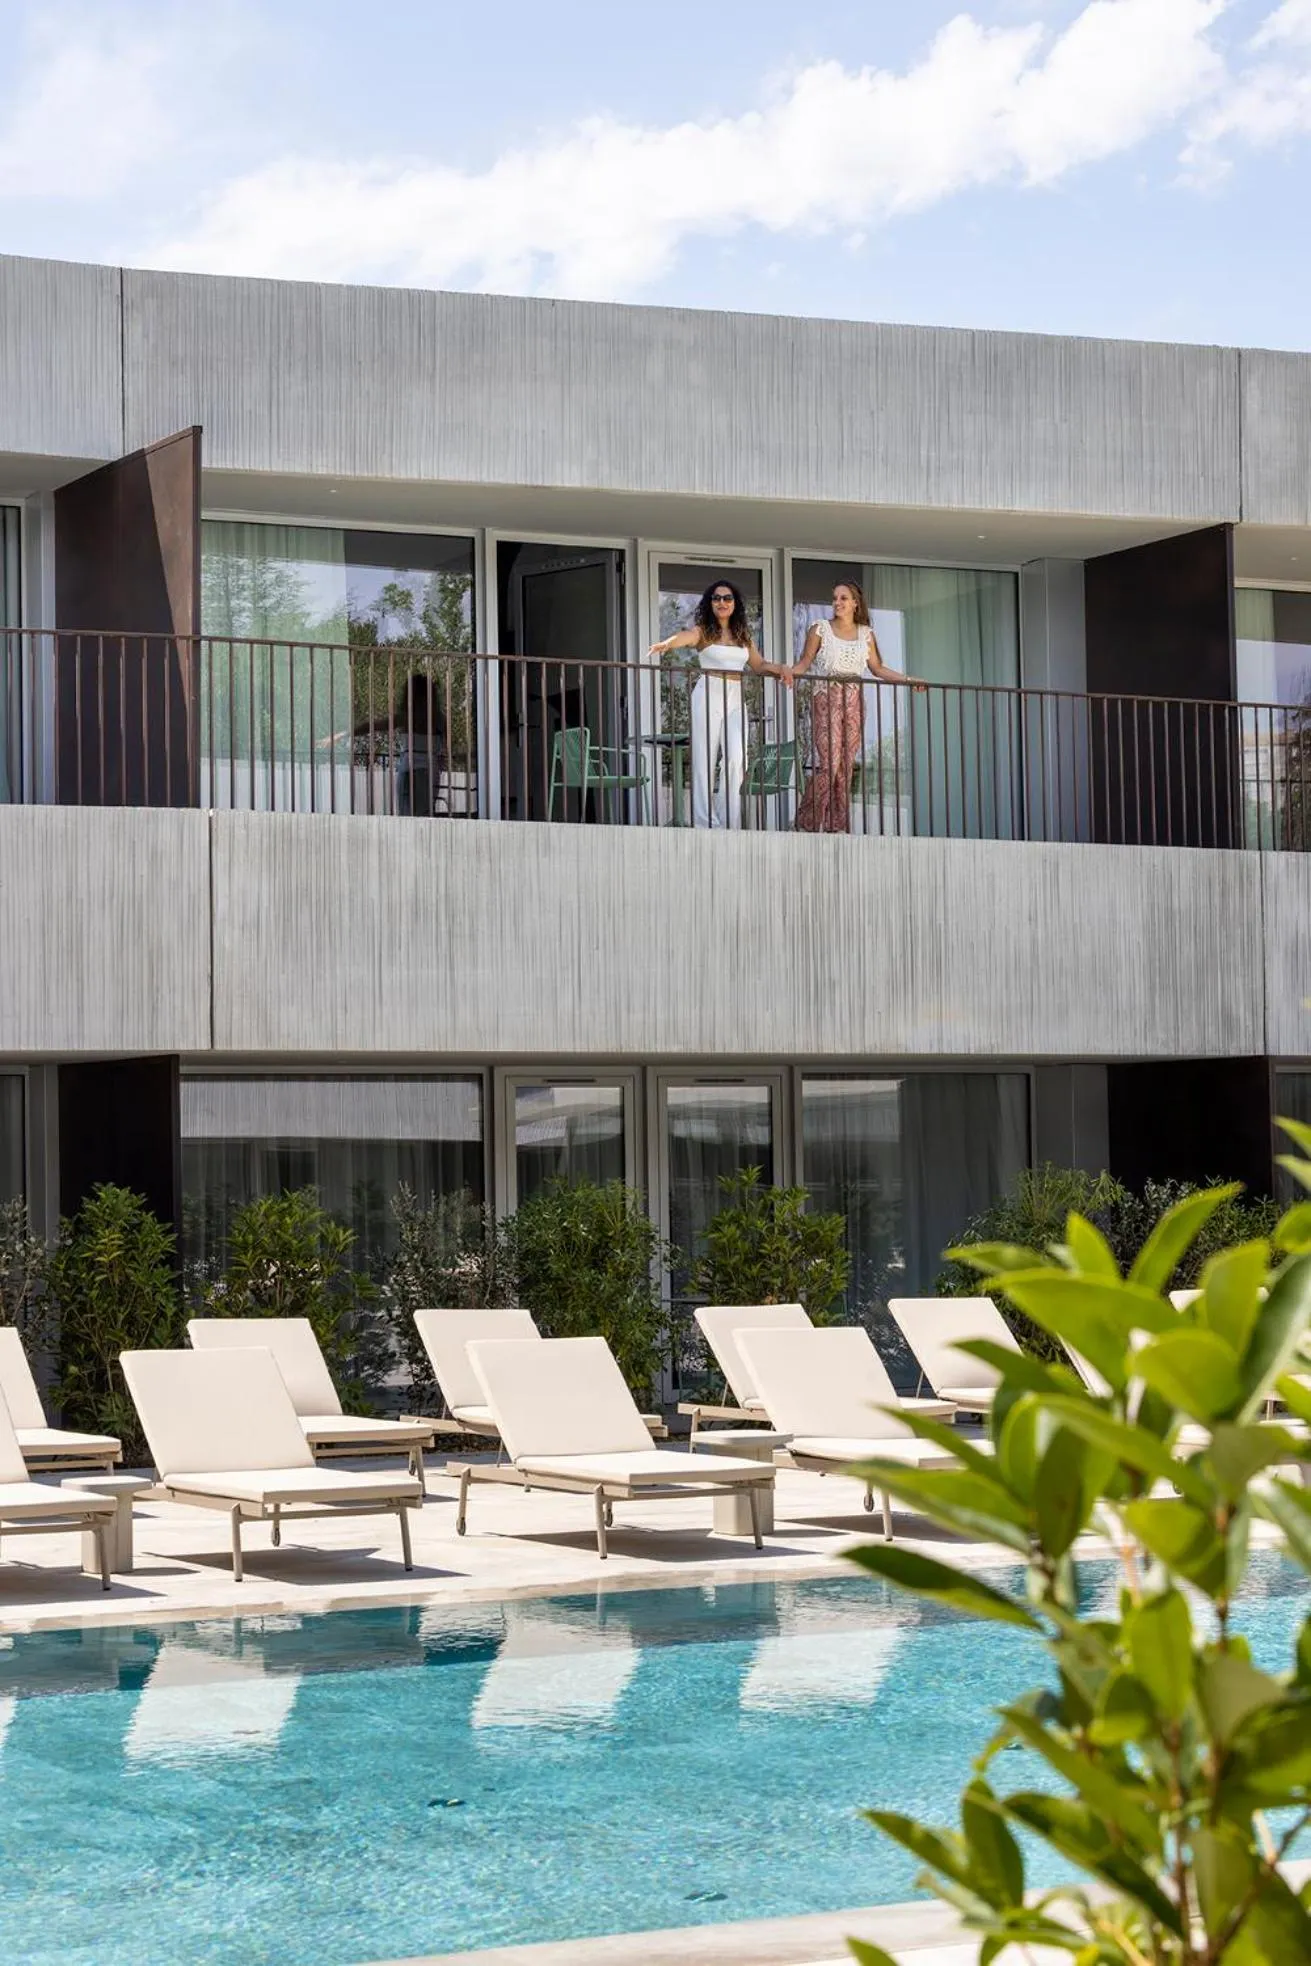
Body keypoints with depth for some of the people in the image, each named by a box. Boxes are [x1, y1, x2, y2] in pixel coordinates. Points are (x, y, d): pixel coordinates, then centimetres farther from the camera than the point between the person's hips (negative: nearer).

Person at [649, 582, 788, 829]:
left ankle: (729, 824, -7)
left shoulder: (743, 635, 16)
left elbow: (759, 665, 22)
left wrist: (778, 668, 1)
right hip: (708, 697, -4)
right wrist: (666, 644, -44)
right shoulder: (703, 631, 1)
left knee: (736, 759, -13)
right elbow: (685, 637, -21)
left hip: (735, 700, 4)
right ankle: (705, 823, -2)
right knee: (704, 762, -5)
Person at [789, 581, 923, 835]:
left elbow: (877, 668, 18)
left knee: (846, 766, 0)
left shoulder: (865, 633, 12)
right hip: (826, 700, -4)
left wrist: (908, 680, 14)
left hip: (854, 703, 4)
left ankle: (836, 825, 3)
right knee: (828, 763, -14)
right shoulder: (820, 629, 3)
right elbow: (804, 662, 1)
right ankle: (807, 823, -7)